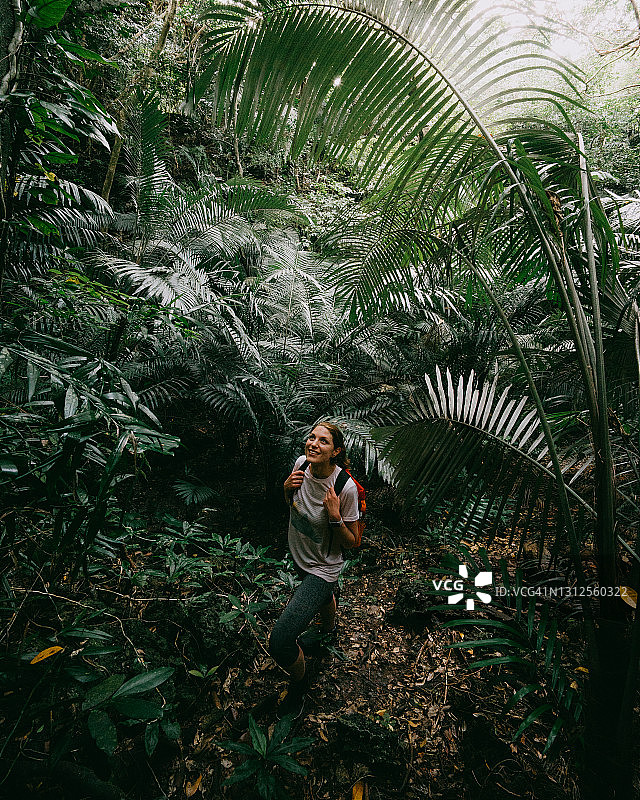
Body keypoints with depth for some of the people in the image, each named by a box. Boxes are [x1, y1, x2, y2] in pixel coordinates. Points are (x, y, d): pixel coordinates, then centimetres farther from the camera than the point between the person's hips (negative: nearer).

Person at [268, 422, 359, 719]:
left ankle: (299, 683, 23)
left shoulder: (346, 488, -31)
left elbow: (351, 542, -18)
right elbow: (290, 502, 4)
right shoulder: (301, 463, -16)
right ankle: (329, 630, 73)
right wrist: (287, 488, -18)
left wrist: (335, 516, -35)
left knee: (279, 641, -12)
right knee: (323, 595, 37)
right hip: (299, 556, 6)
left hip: (323, 568, -6)